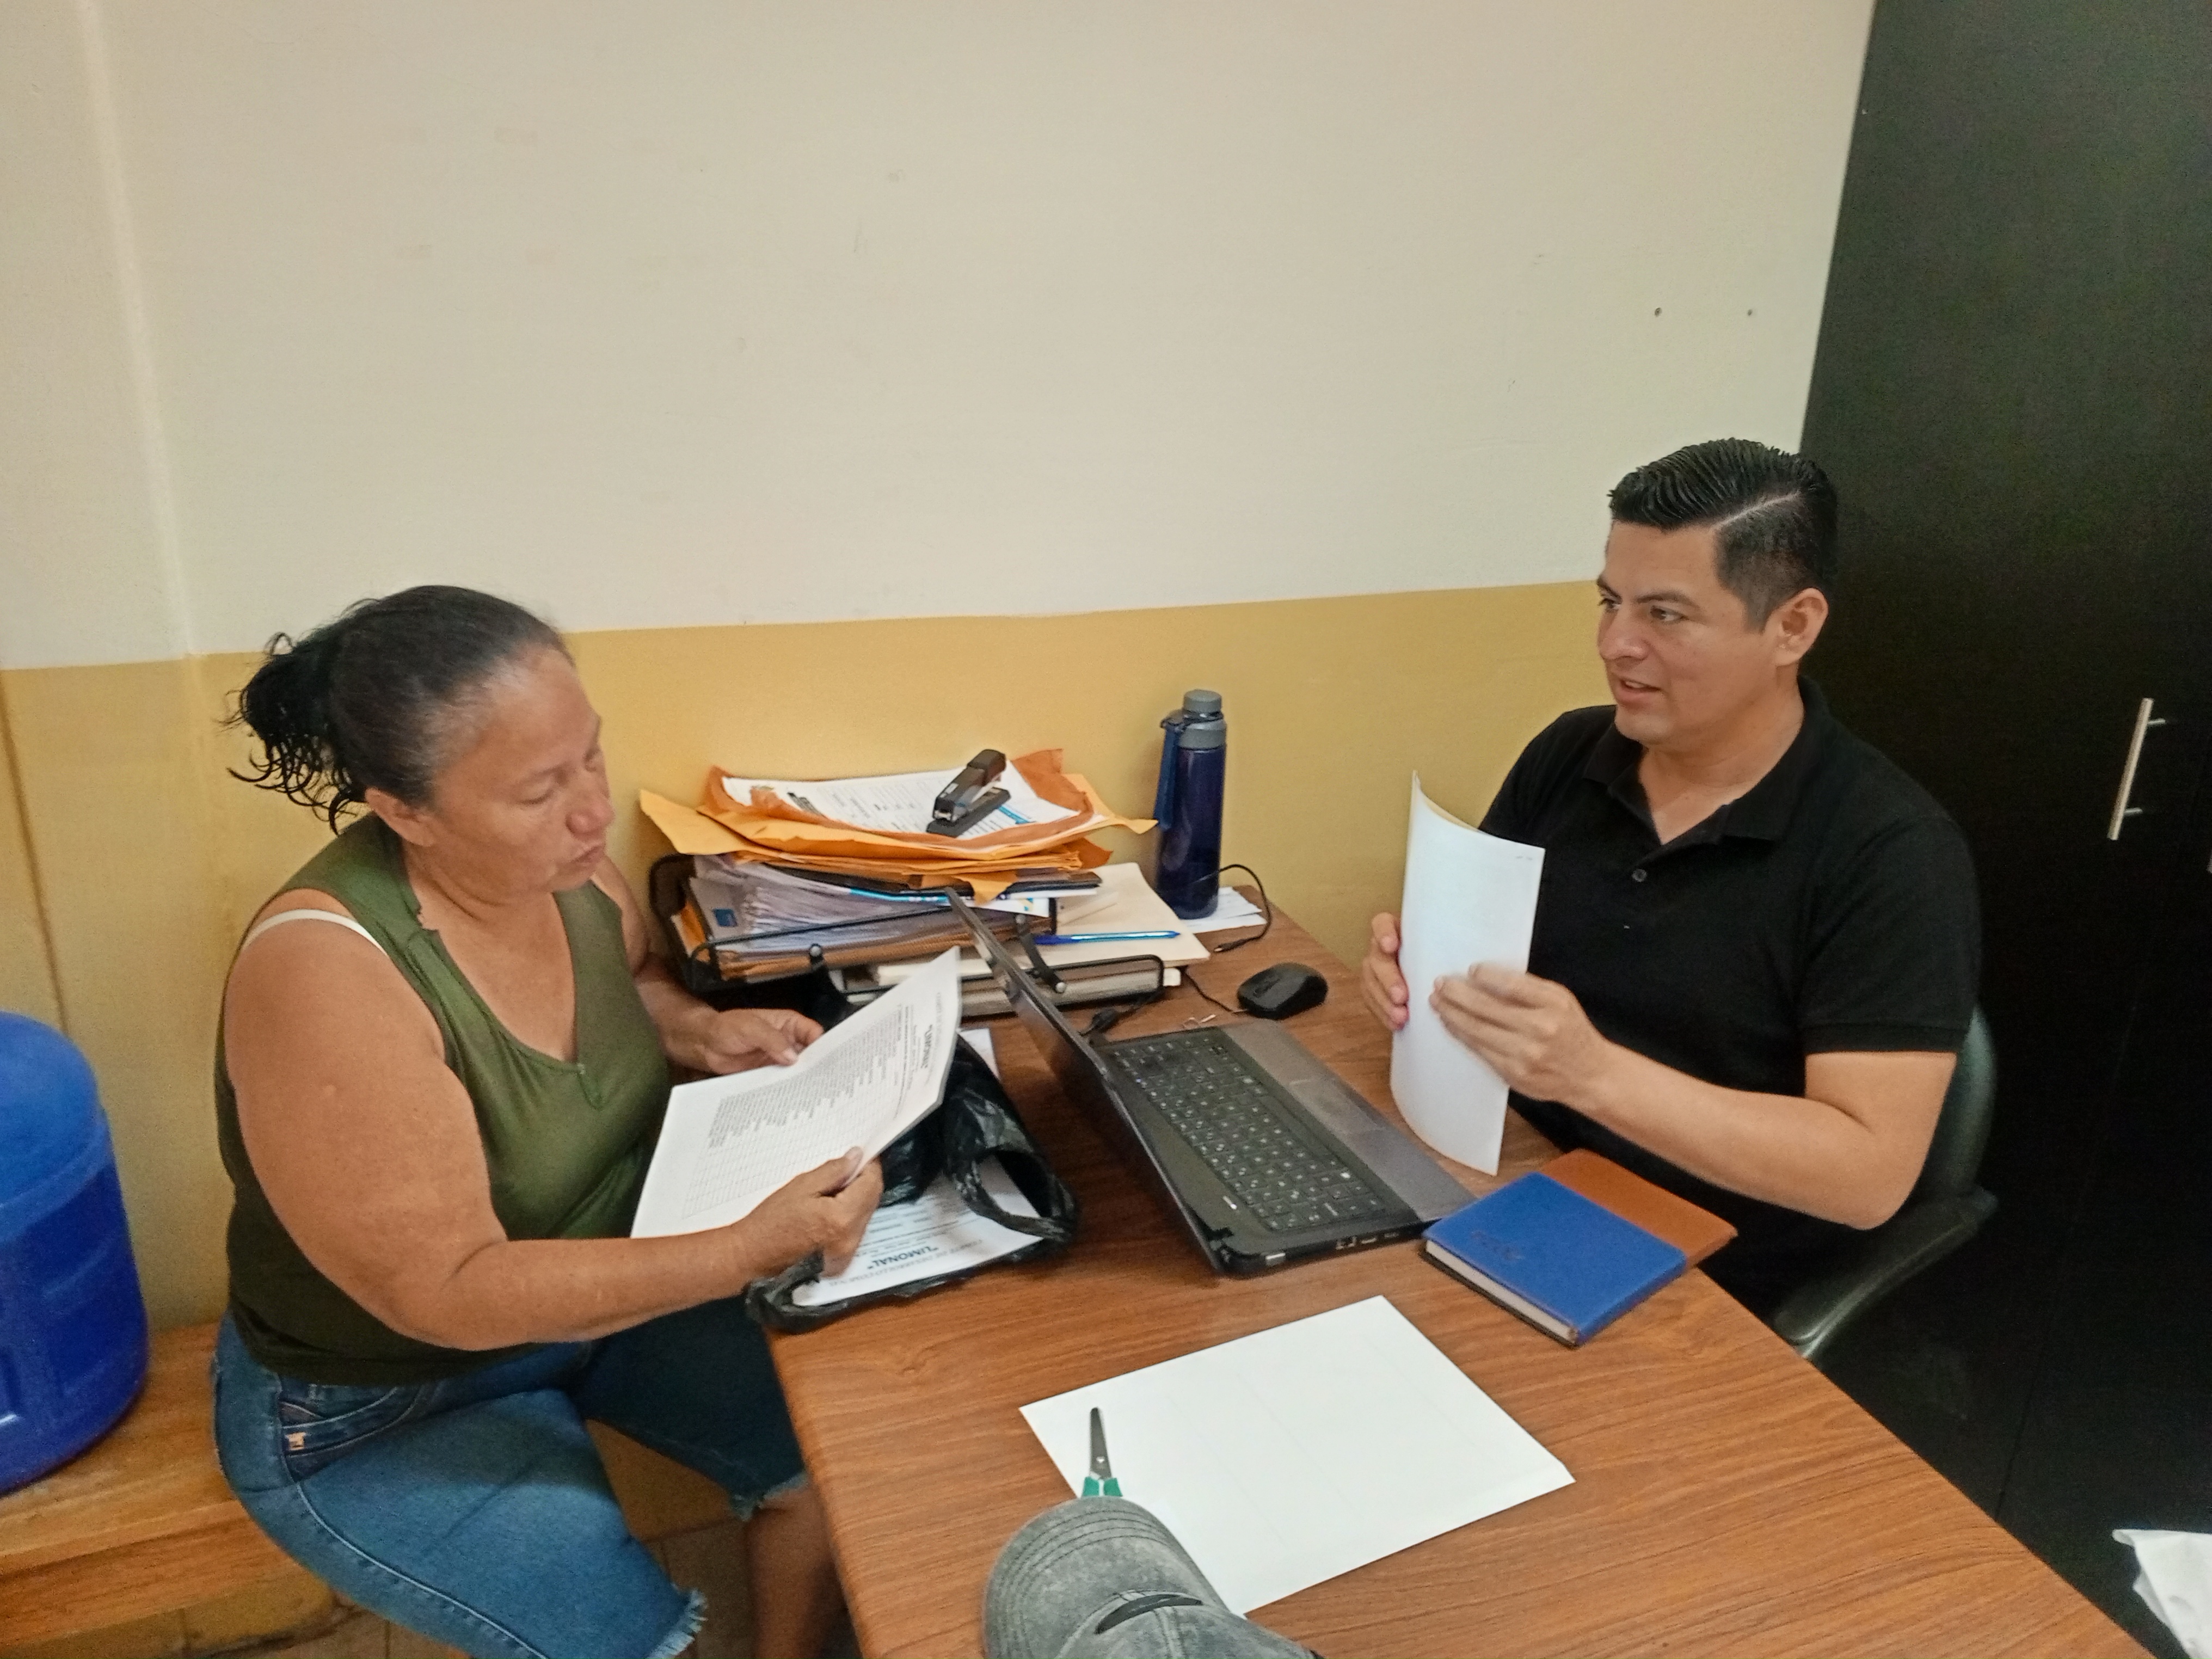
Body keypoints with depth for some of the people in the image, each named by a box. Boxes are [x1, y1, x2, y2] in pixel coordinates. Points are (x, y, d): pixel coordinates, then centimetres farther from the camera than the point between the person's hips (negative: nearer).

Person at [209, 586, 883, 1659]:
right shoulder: (325, 971, -33)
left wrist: (702, 1031, -10)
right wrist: (752, 1249, -38)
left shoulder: (563, 867, -13)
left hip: (598, 1283, 6)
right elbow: (448, 1293, -32)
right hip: (382, 1401, -5)